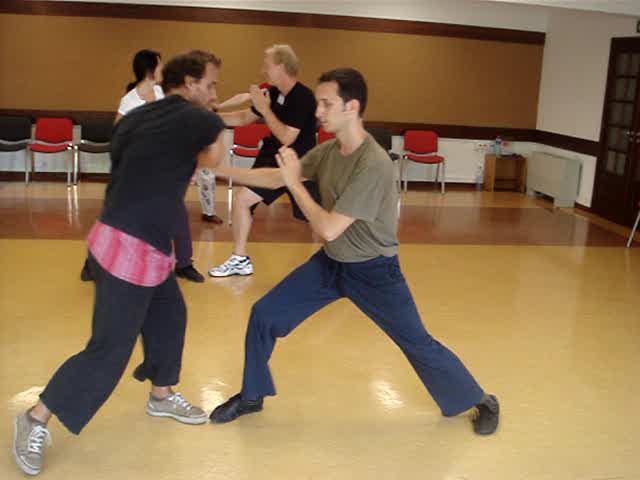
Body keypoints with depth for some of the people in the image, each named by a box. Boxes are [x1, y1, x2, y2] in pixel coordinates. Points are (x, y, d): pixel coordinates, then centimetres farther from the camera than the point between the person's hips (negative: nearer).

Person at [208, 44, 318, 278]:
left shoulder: (303, 97, -20)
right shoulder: (273, 93, 2)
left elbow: (287, 138, -26)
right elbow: (244, 118, 14)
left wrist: (265, 109, -22)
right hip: (274, 160, 7)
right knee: (240, 198, 0)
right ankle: (240, 260, 12)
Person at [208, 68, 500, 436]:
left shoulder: (375, 165, -30)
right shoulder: (328, 151, -5)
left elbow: (328, 229, -30)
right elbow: (275, 178, 5)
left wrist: (295, 183, -23)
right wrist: (219, 169, 0)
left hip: (373, 269, -6)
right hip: (330, 263, 7)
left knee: (418, 344, 3)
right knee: (264, 315, 2)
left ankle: (481, 401, 27)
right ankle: (252, 396, 23)